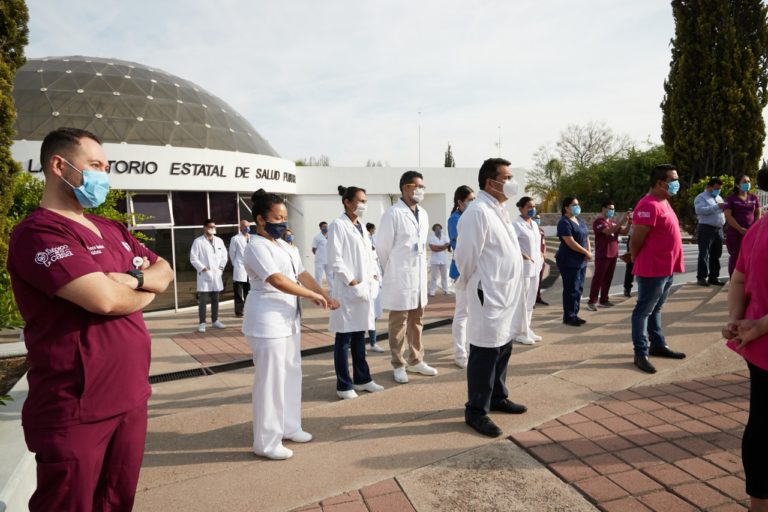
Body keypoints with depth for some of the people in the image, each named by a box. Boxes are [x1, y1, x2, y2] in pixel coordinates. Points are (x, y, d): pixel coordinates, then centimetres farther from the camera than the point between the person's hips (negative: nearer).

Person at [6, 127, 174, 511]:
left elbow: (165, 272, 13)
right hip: (75, 411, -7)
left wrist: (134, 279, -10)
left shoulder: (113, 230, 13)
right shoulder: (39, 232, -16)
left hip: (130, 398, 8)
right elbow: (104, 300, -27)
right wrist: (146, 291, -4)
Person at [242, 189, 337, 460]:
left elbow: (302, 274, 9)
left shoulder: (284, 245, 13)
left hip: (288, 318, 9)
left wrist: (325, 295, -5)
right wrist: (313, 296, -19)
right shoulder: (256, 247, -15)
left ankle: (289, 427, 31)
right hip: (268, 320, -9)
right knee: (271, 379, -3)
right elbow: (277, 280, -24)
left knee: (291, 373, 16)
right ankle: (266, 441, 10)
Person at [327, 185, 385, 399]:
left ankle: (362, 379, 26)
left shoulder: (361, 227, 15)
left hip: (365, 288, 8)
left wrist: (374, 276, 3)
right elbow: (335, 260, -14)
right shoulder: (338, 225, -8)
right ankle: (344, 385, 11)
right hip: (347, 289, -8)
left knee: (359, 335, 16)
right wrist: (352, 281, -16)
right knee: (344, 338, 1)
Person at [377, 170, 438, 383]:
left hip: (419, 275, 7)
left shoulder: (423, 214, 10)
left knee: (416, 320, 16)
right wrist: (391, 271, 4)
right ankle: (398, 365, 16)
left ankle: (416, 360, 29)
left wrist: (422, 268, 14)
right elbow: (383, 246, -8)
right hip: (400, 277, -7)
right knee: (399, 323, 4)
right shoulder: (393, 213, -12)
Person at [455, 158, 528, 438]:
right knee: (485, 354, 0)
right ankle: (476, 411, 14)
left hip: (505, 295, 9)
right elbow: (466, 256, -17)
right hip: (488, 296, -9)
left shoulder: (499, 210, 13)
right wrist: (470, 285, -3)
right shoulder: (478, 212, -18)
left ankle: (497, 397, 36)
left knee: (502, 349, 19)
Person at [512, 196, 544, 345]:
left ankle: (527, 330, 24)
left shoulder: (534, 224, 14)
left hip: (535, 267, 8)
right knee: (522, 301, -3)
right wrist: (522, 256, -21)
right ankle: (520, 333, 5)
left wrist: (540, 258, 11)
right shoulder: (516, 225, -12)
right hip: (523, 267, -8)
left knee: (531, 301, 14)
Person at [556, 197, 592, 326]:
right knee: (571, 290, -6)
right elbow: (571, 243, -21)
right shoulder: (564, 222, -13)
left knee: (578, 289, 11)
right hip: (569, 261, -9)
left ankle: (574, 315, 19)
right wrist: (586, 253, -12)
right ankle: (568, 317, 2)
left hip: (581, 260, 9)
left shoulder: (580, 221, 15)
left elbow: (586, 237, 17)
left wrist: (589, 252, -2)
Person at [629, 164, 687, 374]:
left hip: (666, 268, 10)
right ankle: (641, 353, 6)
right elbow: (636, 240, -20)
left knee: (656, 309, 20)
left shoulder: (663, 202, 12)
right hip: (652, 270, -10)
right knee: (643, 311, -1)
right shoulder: (649, 205, -21)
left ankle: (658, 345, 32)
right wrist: (637, 261, -4)